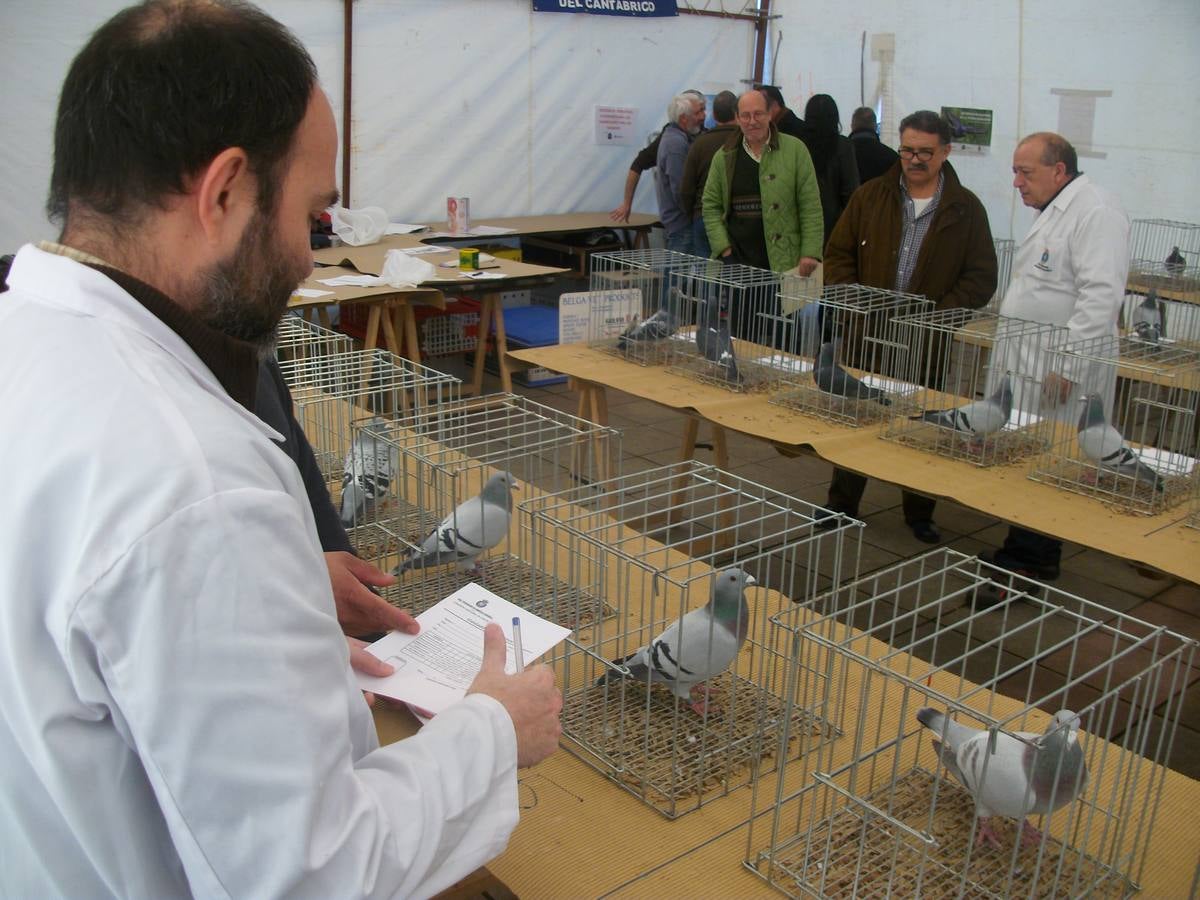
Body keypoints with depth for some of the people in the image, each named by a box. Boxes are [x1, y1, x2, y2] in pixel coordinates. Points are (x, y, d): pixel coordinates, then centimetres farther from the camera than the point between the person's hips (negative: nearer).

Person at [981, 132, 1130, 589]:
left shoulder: (1096, 211, -13)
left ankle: (1029, 567, 2)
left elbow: (1101, 295, -22)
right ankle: (1020, 556, 23)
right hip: (1032, 369, 10)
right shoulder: (1054, 212, 20)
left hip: (1062, 377, -10)